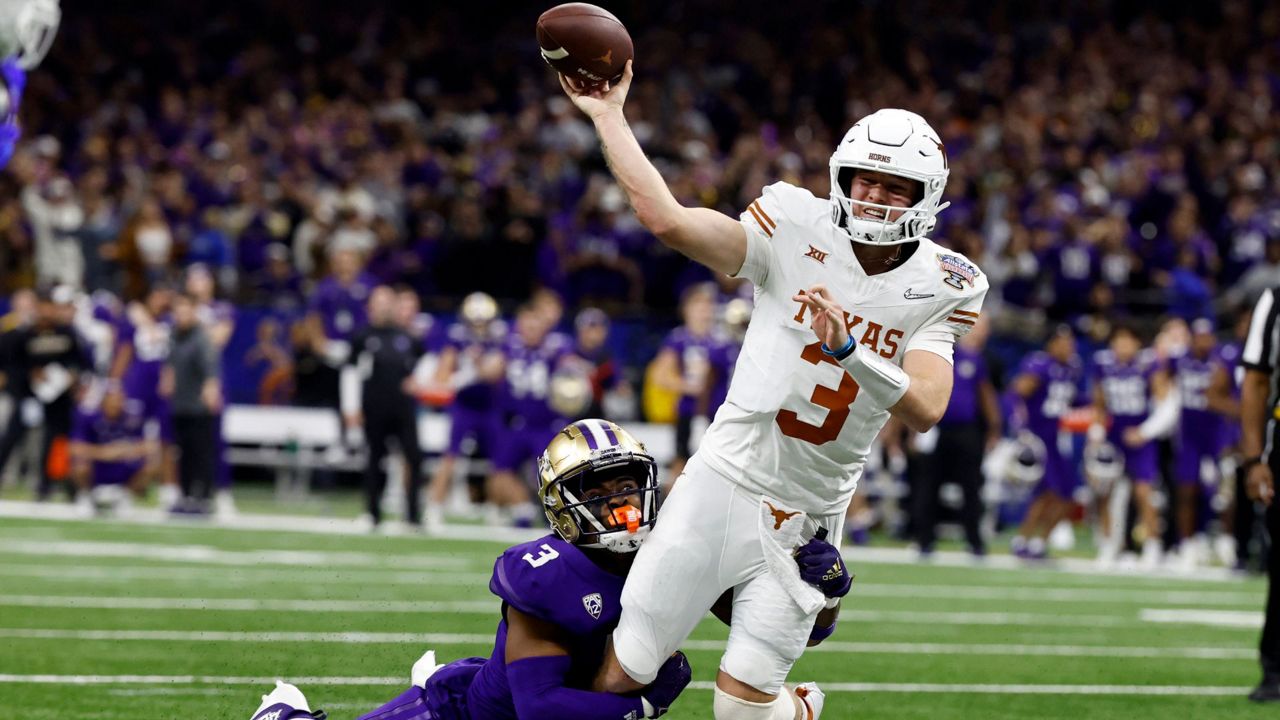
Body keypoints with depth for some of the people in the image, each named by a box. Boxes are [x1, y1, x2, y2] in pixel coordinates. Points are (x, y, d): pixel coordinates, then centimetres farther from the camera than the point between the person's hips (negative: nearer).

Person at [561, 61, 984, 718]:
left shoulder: (938, 290, -3)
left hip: (807, 517, 1)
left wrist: (847, 348, -31)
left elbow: (925, 409, -17)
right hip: (726, 481, -1)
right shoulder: (798, 232, -7)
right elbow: (666, 219, -17)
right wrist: (608, 115, -16)